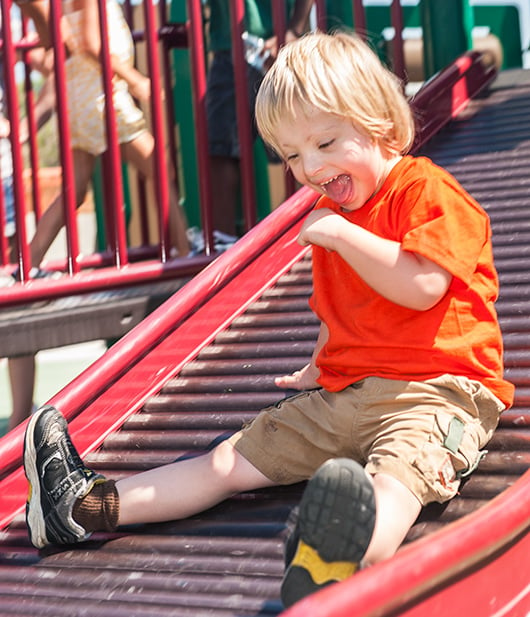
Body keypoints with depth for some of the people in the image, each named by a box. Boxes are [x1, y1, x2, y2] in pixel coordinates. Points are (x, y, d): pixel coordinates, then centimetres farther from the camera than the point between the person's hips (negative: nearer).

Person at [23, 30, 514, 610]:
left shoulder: (427, 191, -6)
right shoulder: (331, 213, 21)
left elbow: (421, 288, -22)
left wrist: (342, 235, -16)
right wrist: (320, 369, 24)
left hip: (434, 392, -8)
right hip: (344, 395, 9)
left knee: (396, 475, -39)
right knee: (232, 460, 4)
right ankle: (85, 505, 0)